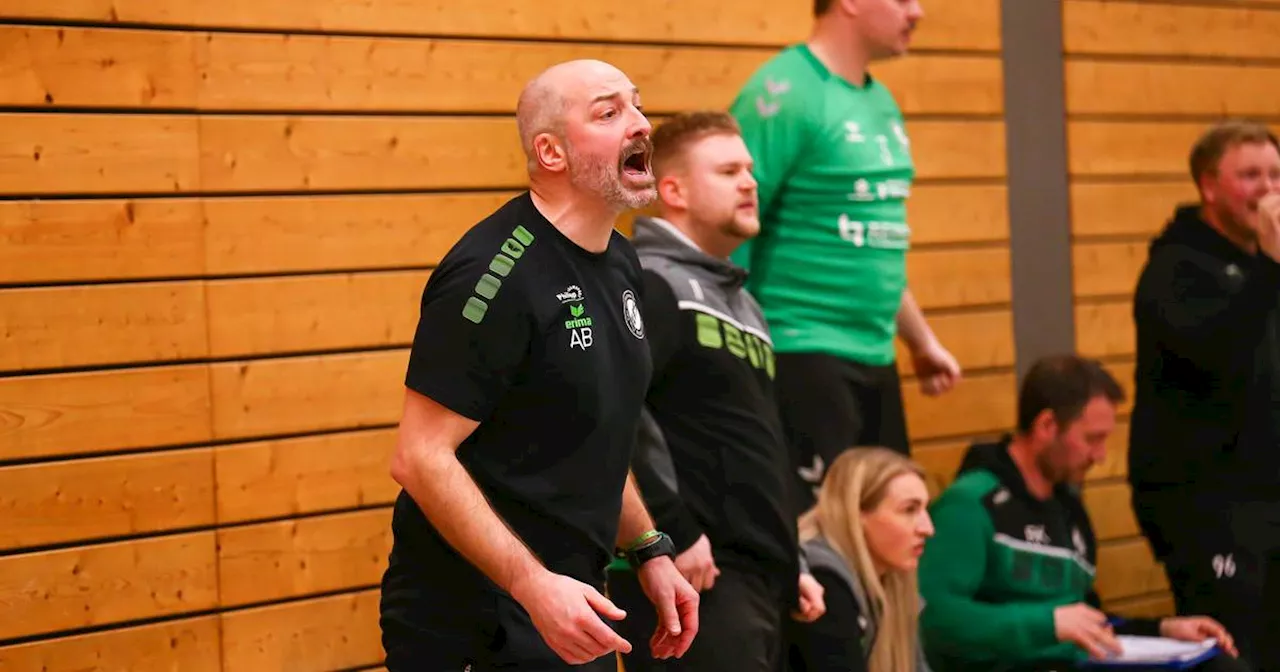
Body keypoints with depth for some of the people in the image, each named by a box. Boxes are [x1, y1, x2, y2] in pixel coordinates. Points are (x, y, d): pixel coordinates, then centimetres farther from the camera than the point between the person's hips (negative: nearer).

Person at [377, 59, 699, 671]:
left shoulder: (620, 262, 9)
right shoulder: (494, 273, -18)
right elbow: (421, 458, -22)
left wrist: (649, 551, 13)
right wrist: (533, 585, -27)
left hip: (568, 607, 8)